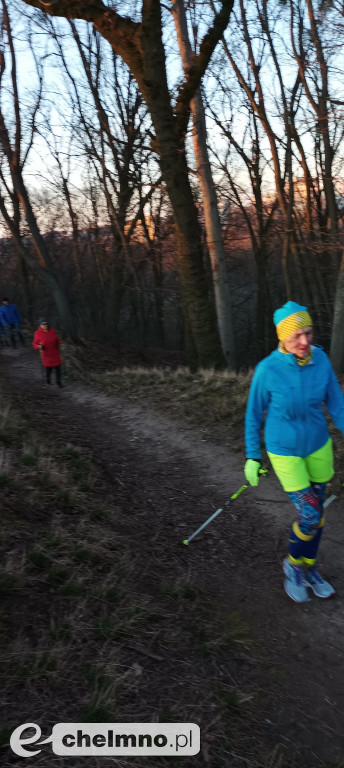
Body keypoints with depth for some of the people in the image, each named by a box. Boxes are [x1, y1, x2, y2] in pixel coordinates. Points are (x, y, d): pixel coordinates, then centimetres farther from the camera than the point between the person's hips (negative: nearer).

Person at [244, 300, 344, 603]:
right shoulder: (268, 369, -22)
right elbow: (254, 414, -10)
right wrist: (252, 457, -6)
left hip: (318, 446, 4)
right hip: (284, 451, -4)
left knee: (316, 512, 16)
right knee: (310, 516, -4)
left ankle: (309, 569, 40)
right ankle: (293, 564, 27)